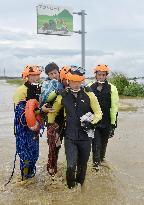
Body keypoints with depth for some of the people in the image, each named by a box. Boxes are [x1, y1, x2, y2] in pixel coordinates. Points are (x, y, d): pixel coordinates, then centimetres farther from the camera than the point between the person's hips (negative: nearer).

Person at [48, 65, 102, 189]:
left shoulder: (88, 94, -4)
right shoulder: (63, 96, 1)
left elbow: (98, 113, 0)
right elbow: (53, 111, 17)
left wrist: (91, 122, -17)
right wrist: (50, 125, 15)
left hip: (85, 136, 1)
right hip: (70, 136, 0)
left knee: (82, 165, 14)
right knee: (71, 166, -11)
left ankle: (79, 184, 40)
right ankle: (70, 186, 18)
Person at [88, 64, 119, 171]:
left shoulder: (112, 89, -6)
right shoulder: (90, 87, 0)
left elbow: (114, 107, -6)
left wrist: (113, 124, -7)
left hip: (106, 122, 0)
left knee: (104, 143, 16)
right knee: (96, 143, -4)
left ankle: (101, 158, 39)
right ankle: (96, 162, 14)